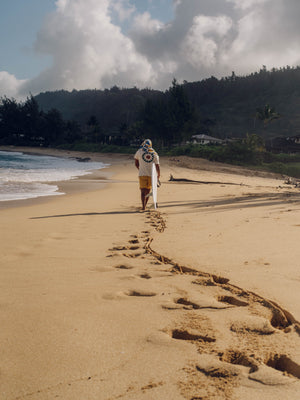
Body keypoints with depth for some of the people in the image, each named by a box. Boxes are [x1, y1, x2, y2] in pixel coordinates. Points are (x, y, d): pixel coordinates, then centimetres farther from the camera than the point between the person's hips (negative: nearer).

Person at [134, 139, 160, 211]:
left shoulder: (139, 152, 0)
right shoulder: (155, 154, 3)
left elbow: (136, 163, 11)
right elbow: (157, 167, -1)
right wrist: (159, 175, 16)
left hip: (142, 174, -2)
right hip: (151, 174, 2)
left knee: (143, 191, -3)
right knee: (148, 190, 16)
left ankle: (143, 206, -17)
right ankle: (144, 205, 21)